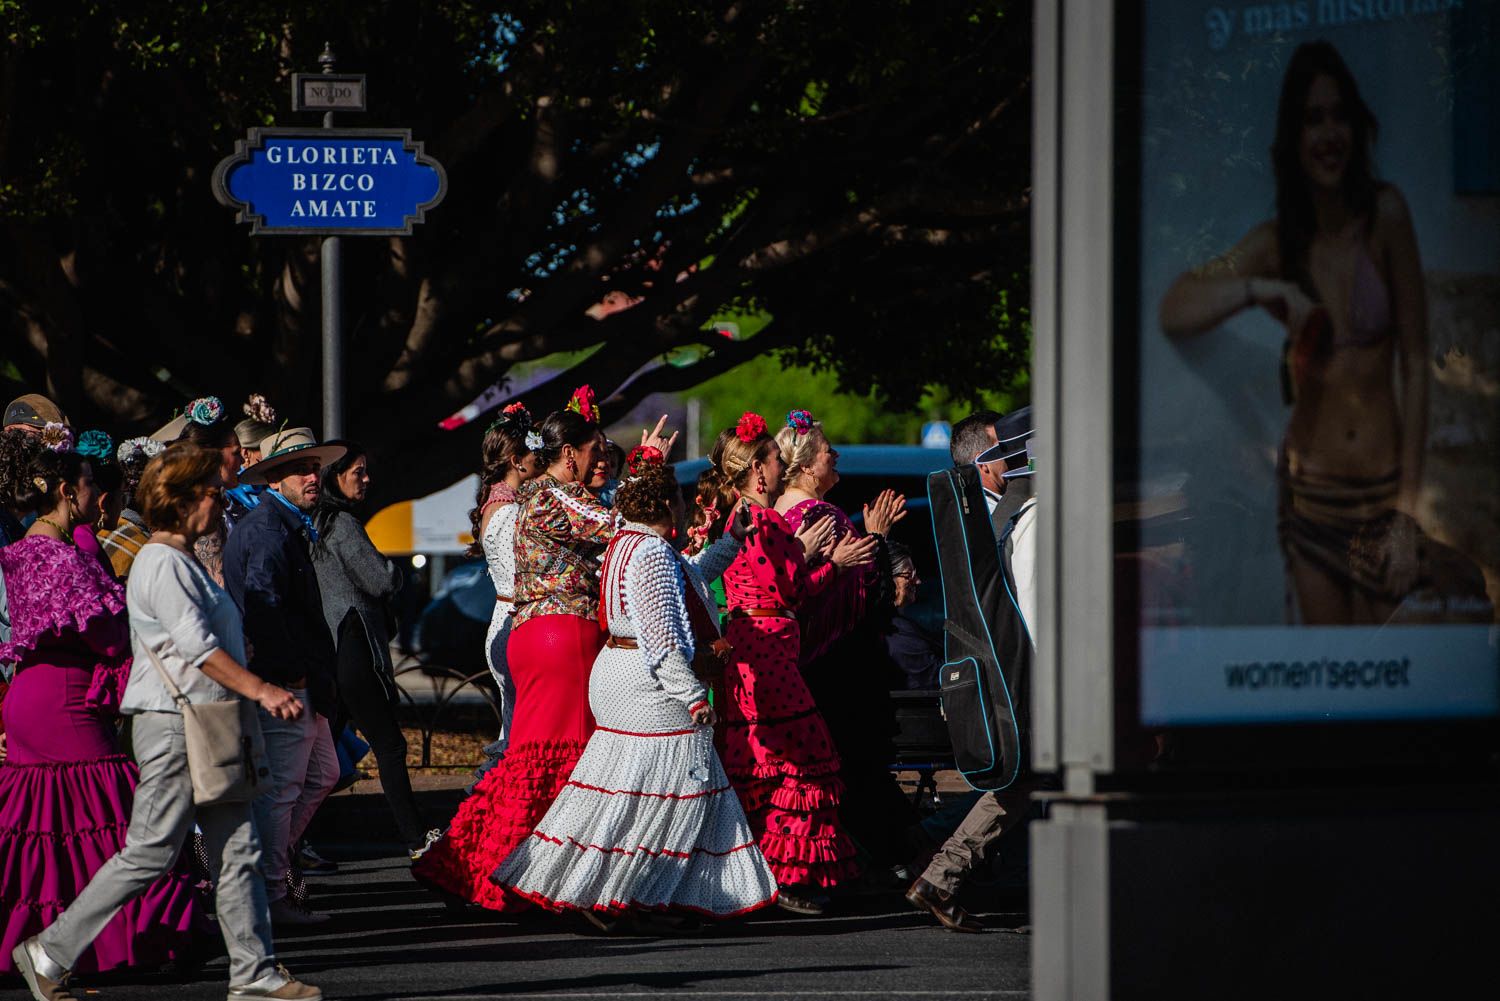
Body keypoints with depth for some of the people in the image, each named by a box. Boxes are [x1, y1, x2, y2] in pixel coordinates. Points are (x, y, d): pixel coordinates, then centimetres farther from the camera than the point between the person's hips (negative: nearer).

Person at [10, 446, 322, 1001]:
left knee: (238, 850, 6)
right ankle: (50, 953, 0)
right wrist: (259, 690, -23)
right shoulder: (162, 564, -14)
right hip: (173, 726, -10)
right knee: (148, 854, -7)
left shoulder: (184, 563, 18)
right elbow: (197, 647, -22)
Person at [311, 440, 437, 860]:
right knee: (389, 746, -3)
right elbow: (382, 581, -13)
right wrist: (393, 570, 8)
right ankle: (416, 838, 1)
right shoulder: (343, 524, -13)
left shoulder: (314, 523, 13)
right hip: (353, 649, -9)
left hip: (323, 650, 9)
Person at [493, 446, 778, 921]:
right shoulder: (653, 553, -17)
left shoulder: (626, 544, 15)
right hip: (650, 687, -11)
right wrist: (693, 694, -19)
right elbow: (661, 636, -22)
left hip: (619, 675, 11)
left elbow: (687, 578, 33)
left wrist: (731, 542, 42)